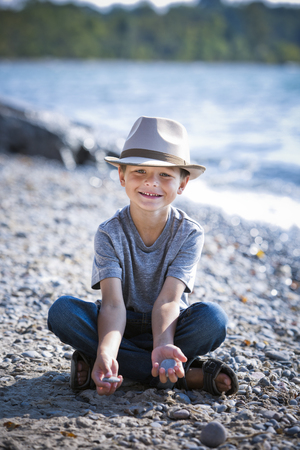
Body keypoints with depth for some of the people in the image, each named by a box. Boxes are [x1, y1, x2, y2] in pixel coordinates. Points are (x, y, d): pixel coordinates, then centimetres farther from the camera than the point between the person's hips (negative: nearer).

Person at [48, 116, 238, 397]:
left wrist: (163, 343, -44)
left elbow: (168, 300, -22)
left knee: (212, 317, -31)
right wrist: (107, 351, -46)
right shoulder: (110, 234, -13)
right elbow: (113, 303, -25)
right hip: (121, 328, 1)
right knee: (62, 311, -29)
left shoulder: (189, 233, -12)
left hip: (165, 326, -1)